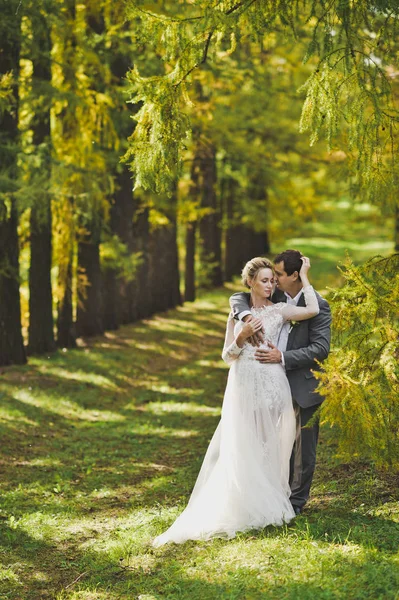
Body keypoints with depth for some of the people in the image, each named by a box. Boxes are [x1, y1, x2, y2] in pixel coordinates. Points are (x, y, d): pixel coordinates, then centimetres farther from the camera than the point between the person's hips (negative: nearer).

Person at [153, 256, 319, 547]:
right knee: (241, 448, 0)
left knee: (271, 444, 0)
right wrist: (243, 336, -10)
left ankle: (269, 504, 9)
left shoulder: (279, 311, 2)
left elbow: (312, 309, -15)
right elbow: (227, 355, 9)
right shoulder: (238, 313, 9)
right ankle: (243, 507, 6)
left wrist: (303, 277, -5)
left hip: (272, 387, -1)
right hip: (244, 388, 2)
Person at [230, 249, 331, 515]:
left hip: (304, 385, -5)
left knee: (303, 445, 7)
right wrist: (247, 315, -17)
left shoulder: (317, 305, -14)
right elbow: (237, 298, 6)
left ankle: (298, 500, 20)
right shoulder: (276, 297, 3)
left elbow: (321, 348, -19)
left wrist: (283, 357, -24)